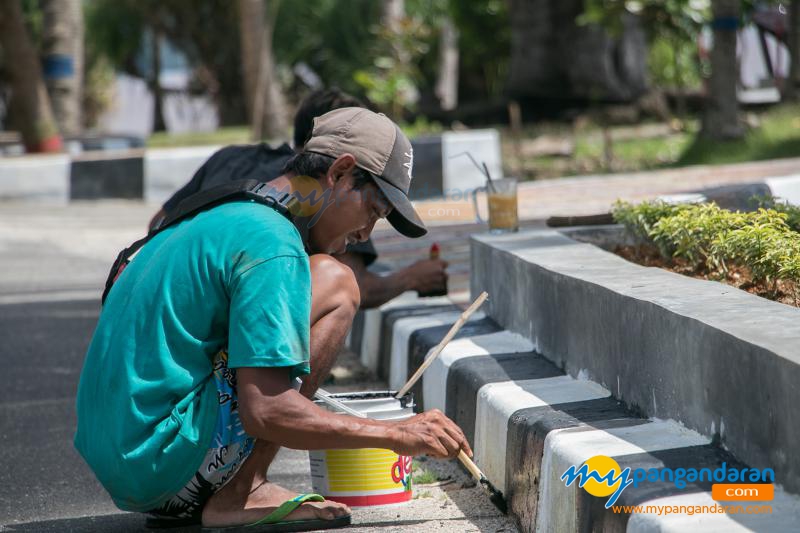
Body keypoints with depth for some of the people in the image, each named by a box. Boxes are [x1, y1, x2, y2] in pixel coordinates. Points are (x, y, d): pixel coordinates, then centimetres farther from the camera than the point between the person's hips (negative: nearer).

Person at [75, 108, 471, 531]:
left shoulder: (220, 215, 17)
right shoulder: (272, 243, -14)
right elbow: (264, 412, -22)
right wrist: (397, 436, -13)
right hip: (161, 466, -10)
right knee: (335, 285, -7)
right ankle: (239, 495, -9)